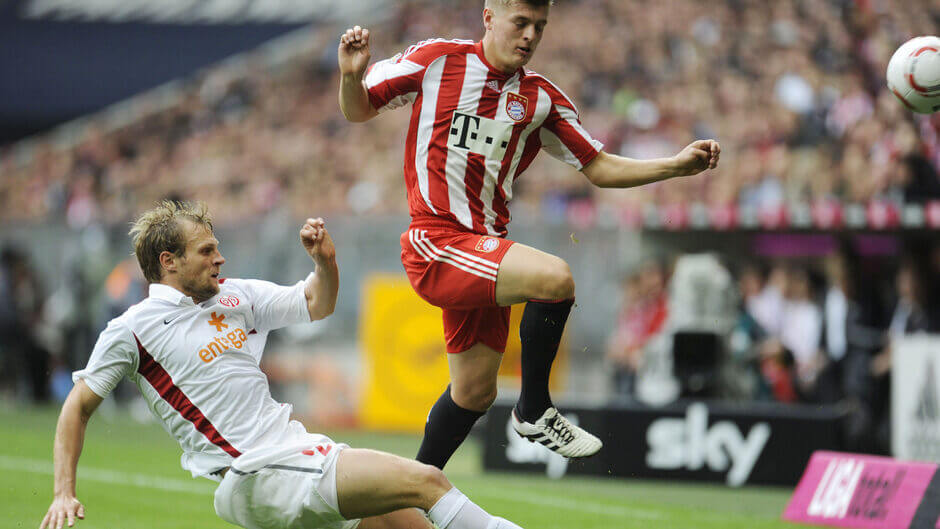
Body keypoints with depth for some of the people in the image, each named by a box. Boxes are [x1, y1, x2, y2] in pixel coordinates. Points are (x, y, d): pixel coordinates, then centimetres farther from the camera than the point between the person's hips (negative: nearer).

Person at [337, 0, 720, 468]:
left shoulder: (542, 99, 9)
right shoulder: (436, 60, -3)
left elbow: (598, 167, 12)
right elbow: (358, 110, 5)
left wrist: (678, 165, 0)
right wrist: (351, 76, -18)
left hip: (483, 245, 7)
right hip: (436, 240, -6)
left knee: (474, 393, 10)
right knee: (554, 277, -27)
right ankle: (535, 411, -9)